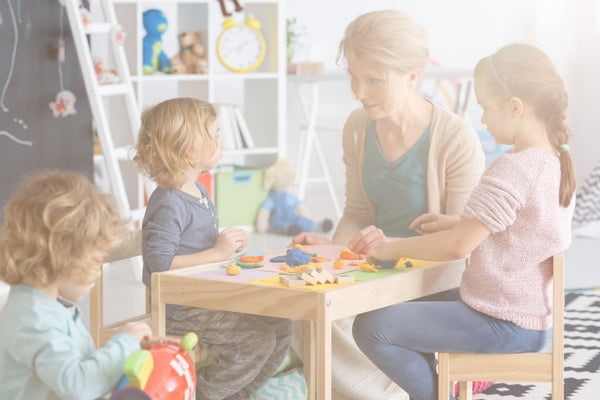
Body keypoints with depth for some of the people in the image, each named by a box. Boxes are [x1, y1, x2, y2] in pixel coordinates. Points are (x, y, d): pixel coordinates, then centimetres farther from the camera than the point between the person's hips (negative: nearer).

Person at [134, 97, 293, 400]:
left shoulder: (199, 193, 14)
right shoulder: (168, 204, -20)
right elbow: (160, 264, -28)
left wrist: (229, 244, 8)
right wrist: (217, 252, -25)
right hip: (178, 312, -10)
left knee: (280, 327, 4)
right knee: (259, 338, -18)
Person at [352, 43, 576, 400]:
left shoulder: (512, 170, -24)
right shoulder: (559, 162, 6)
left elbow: (457, 246, -29)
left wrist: (392, 247, -15)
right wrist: (458, 221, 10)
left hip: (504, 326, -10)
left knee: (370, 327, -10)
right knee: (410, 306, 28)